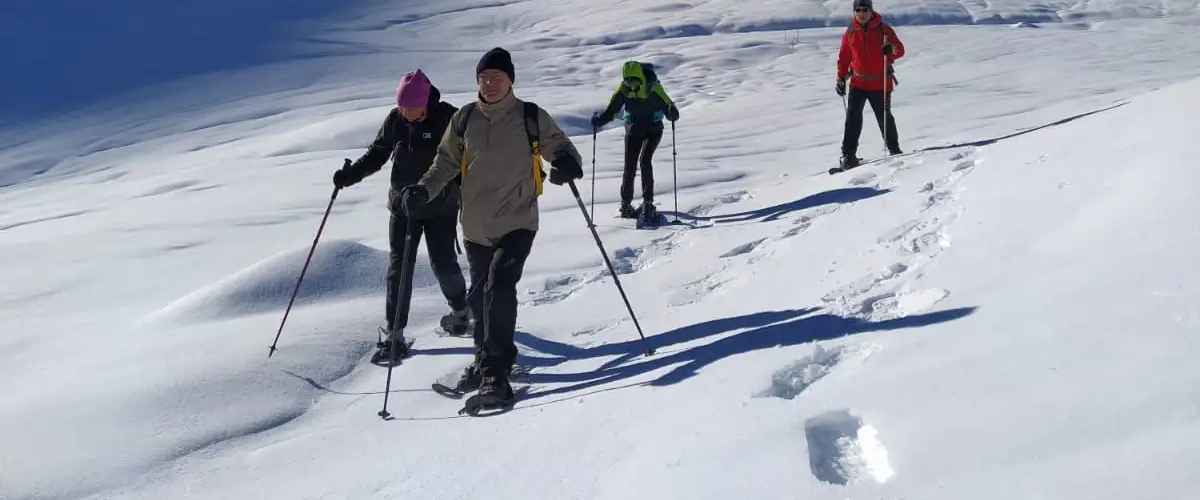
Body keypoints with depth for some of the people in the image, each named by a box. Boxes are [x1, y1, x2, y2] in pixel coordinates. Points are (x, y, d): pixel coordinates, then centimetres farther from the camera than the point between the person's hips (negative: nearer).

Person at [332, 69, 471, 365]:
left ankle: (460, 311, 32)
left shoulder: (447, 119, -14)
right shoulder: (395, 120, -2)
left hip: (441, 206, -3)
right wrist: (351, 174, -5)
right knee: (399, 266, 0)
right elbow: (378, 153, 9)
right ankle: (393, 333, 4)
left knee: (443, 263, 3)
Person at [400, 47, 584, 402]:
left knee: (499, 286, -19)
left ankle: (496, 371, -15)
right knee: (480, 293, 14)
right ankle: (485, 359, 33)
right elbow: (446, 163, 13)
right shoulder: (464, 120, 6)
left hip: (518, 222, -4)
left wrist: (567, 163, -22)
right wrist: (423, 190, -4)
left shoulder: (532, 118, -2)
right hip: (476, 226, 4)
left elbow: (560, 148, 2)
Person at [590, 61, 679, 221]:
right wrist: (599, 120, -24)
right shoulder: (623, 88, -12)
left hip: (653, 129, -3)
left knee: (645, 161, -21)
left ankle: (648, 202, -16)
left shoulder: (652, 87, -22)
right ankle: (626, 205, 13)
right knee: (629, 167, -1)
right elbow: (611, 109, -7)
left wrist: (672, 113, -48)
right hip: (633, 129, 3)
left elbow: (667, 104, -26)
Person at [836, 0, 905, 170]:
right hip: (858, 83, 2)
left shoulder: (883, 29, -2)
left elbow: (900, 49, -4)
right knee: (853, 117, -9)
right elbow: (844, 57, 13)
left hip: (881, 83, -2)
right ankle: (848, 155, -7)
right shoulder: (850, 32, 5)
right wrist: (841, 78, 7)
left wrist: (891, 49, -27)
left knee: (884, 117, 3)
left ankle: (894, 151, 19)